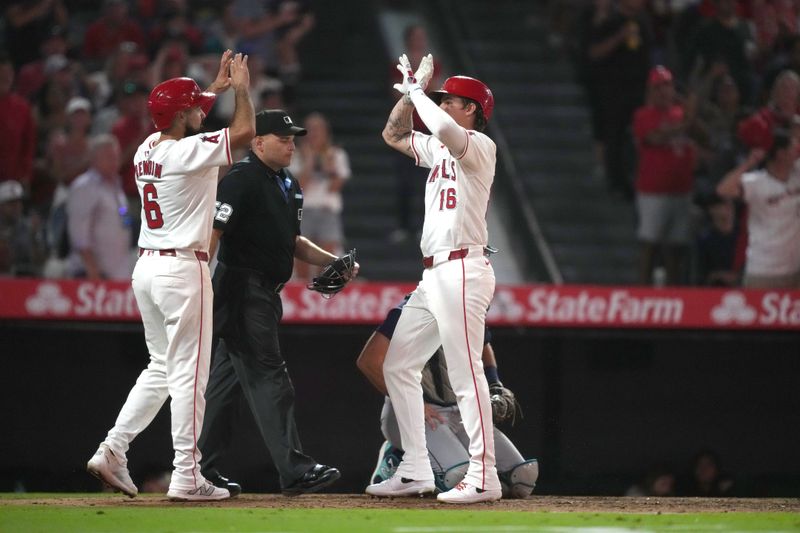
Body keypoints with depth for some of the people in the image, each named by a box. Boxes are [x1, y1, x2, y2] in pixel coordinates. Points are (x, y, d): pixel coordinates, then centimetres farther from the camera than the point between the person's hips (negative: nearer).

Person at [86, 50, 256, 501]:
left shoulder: (147, 150, 9)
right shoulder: (188, 152, -15)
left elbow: (184, 119, 31)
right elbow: (245, 130, -14)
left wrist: (218, 86, 33)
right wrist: (241, 87, 3)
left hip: (147, 268, 9)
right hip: (182, 268, -8)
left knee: (161, 369, 18)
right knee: (189, 374, -3)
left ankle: (113, 450, 8)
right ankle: (187, 477, -2)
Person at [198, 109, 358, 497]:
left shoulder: (289, 185, 17)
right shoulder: (240, 180, -13)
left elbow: (292, 241, 25)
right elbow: (213, 232, -20)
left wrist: (333, 261, 12)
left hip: (266, 295, 10)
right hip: (242, 289, -10)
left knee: (228, 381, 13)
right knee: (268, 380, -12)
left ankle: (203, 469, 18)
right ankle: (294, 471, -15)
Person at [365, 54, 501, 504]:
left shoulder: (480, 146, -8)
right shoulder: (439, 149, 18)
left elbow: (443, 127, -28)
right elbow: (395, 135, 29)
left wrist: (417, 91, -13)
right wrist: (412, 91, 17)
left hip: (462, 271, -10)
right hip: (432, 275, 10)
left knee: (466, 373, -13)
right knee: (398, 365, 11)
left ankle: (484, 477, -14)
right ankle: (415, 472, 13)